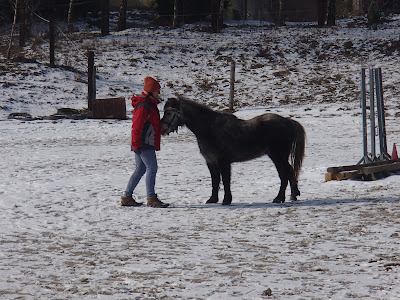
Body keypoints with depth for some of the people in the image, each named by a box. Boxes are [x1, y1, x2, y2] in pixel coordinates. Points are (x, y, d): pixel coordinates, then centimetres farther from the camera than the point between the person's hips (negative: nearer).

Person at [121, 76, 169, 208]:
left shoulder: (150, 104, 18)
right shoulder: (143, 106, -16)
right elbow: (137, 126, -20)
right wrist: (137, 144, -21)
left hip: (146, 144, 11)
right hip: (144, 144, -11)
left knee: (140, 170, 12)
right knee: (152, 168, -11)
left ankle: (127, 197, 15)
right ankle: (151, 198, -11)